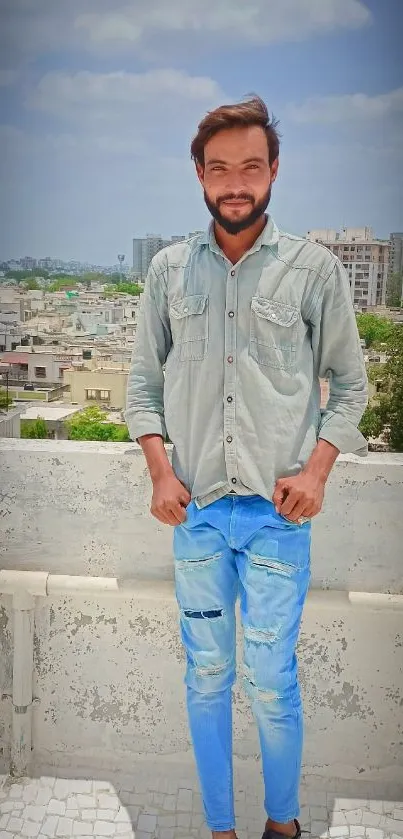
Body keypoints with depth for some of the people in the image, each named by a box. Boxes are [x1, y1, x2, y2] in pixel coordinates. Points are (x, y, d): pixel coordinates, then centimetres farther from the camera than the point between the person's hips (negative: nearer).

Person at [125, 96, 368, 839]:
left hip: (277, 511, -2)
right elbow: (144, 380, 8)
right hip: (195, 510, 2)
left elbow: (348, 381, 5)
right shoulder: (168, 269, 5)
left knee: (271, 682, 5)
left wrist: (317, 469, -7)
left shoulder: (315, 269, -1)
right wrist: (160, 472, -3)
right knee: (206, 676, 13)